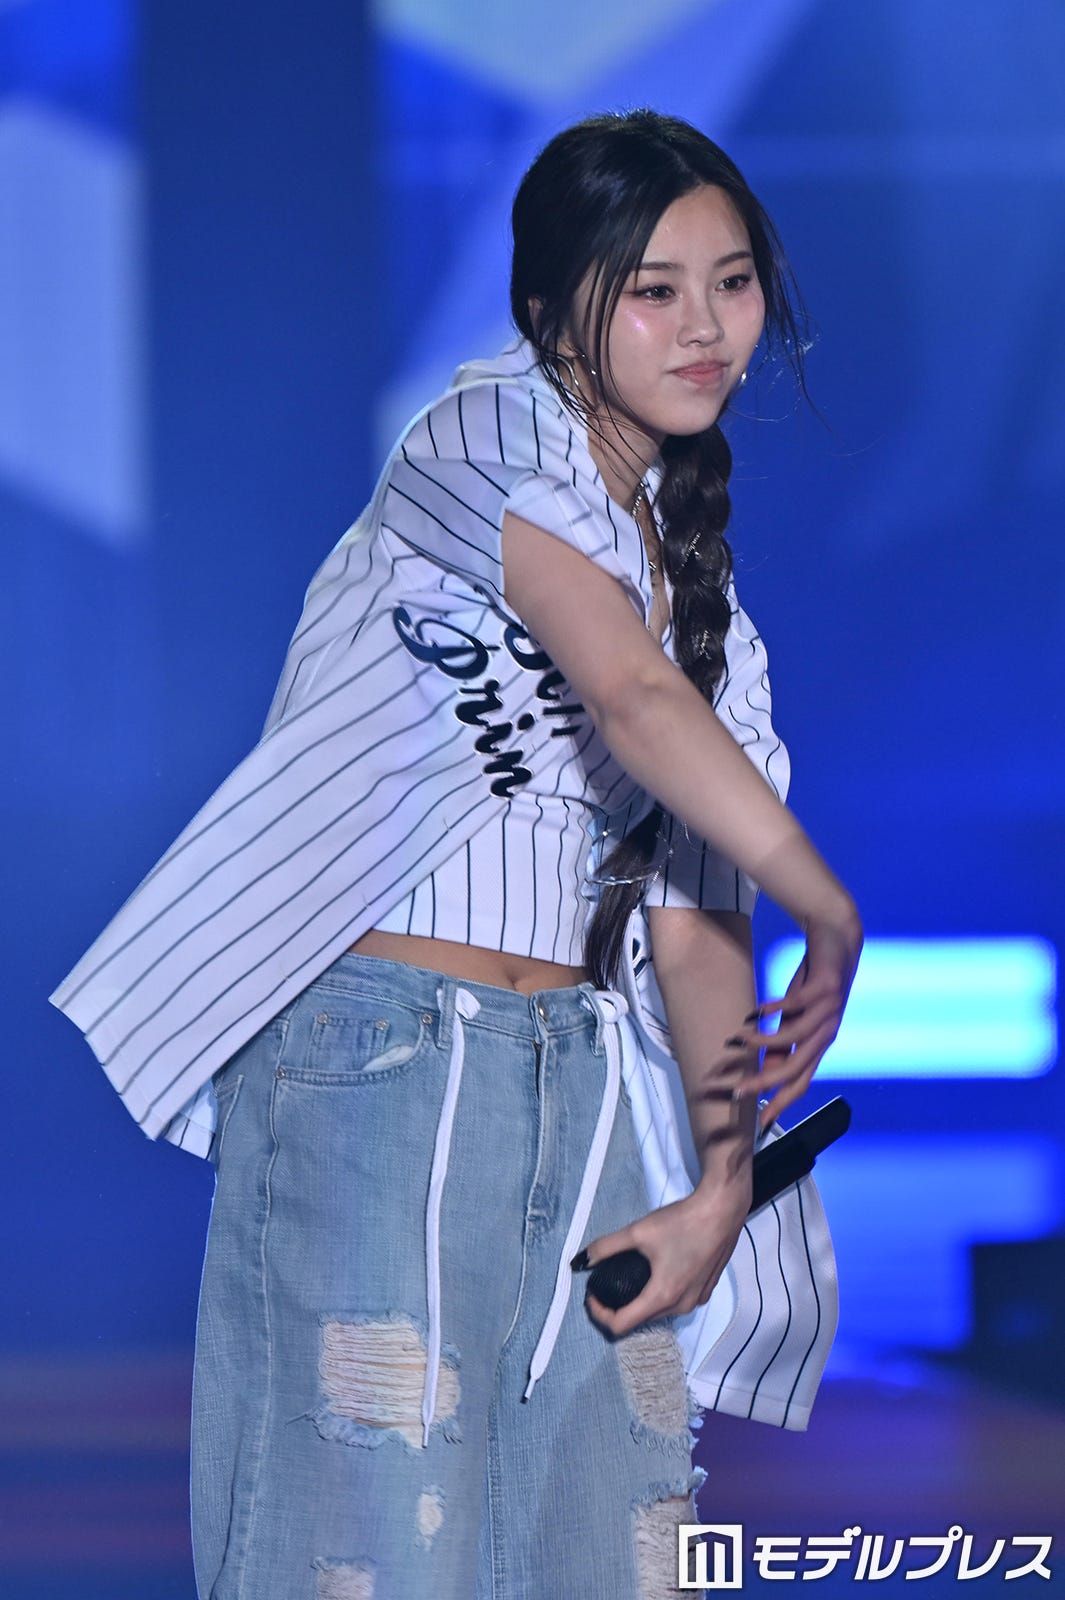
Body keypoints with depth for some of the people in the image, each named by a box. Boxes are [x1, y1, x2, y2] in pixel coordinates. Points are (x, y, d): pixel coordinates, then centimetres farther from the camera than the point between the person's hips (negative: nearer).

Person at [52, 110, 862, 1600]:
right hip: (381, 1065, -7)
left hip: (578, 1079, 7)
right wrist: (838, 926, -13)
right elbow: (634, 697, -19)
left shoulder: (687, 565, 18)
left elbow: (694, 915, 12)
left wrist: (724, 1185, 1)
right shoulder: (494, 434, -4)